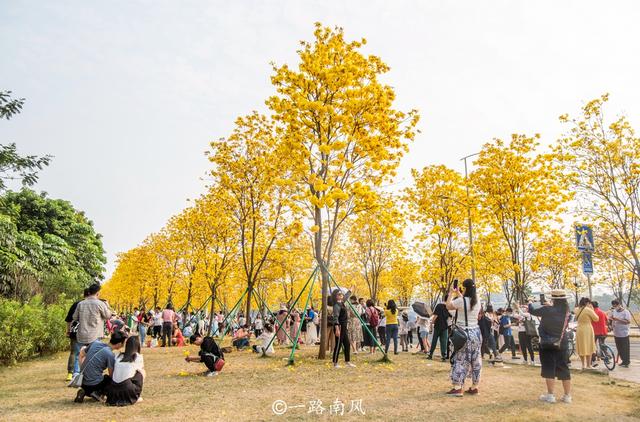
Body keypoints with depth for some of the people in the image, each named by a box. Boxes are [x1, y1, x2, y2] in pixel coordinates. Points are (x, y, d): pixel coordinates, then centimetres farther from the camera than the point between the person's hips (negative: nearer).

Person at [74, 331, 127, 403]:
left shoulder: (95, 342, 0)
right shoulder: (111, 355, -18)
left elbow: (81, 355, 14)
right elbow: (112, 375, -8)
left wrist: (83, 370, 17)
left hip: (82, 383, 7)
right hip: (94, 385, -7)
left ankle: (85, 392, 9)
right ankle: (98, 393, -4)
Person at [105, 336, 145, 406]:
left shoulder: (118, 356, 15)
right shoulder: (138, 357, 4)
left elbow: (112, 373, 19)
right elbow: (142, 372, 18)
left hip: (112, 393, 5)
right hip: (127, 392, -5)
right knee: (140, 373, 16)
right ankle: (136, 397, 13)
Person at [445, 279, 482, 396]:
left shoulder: (461, 300, -15)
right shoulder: (477, 301, 5)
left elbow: (448, 306, 0)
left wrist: (451, 294, 12)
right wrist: (459, 294, 27)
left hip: (464, 333, -7)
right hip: (476, 332, 7)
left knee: (460, 360, -4)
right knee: (475, 360, 11)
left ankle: (457, 388, -5)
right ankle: (474, 387, 17)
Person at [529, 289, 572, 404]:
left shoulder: (548, 310, -20)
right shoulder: (566, 311, -3)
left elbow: (533, 310, -10)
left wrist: (530, 303, 11)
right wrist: (550, 305, 25)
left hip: (548, 344, -5)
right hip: (562, 344, 5)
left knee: (549, 369, 0)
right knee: (564, 369, 11)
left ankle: (550, 395, 1)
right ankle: (567, 396, 16)